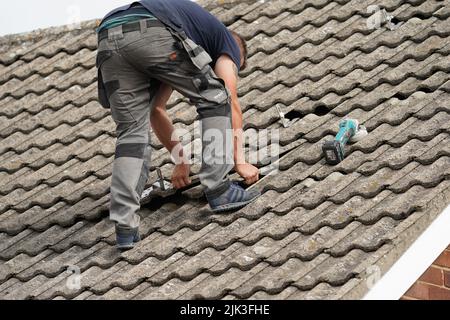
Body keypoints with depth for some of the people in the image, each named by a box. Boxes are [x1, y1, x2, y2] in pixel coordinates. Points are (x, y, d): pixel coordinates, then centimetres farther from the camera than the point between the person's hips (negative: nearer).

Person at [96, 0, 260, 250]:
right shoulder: (228, 41, 27)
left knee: (131, 130, 14)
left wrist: (180, 159, 49)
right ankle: (218, 191, 11)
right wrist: (240, 161, 19)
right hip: (153, 33, -7)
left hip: (108, 38, 7)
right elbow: (232, 103, 16)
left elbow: (155, 109, 44)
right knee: (215, 99, 13)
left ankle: (125, 226, 5)